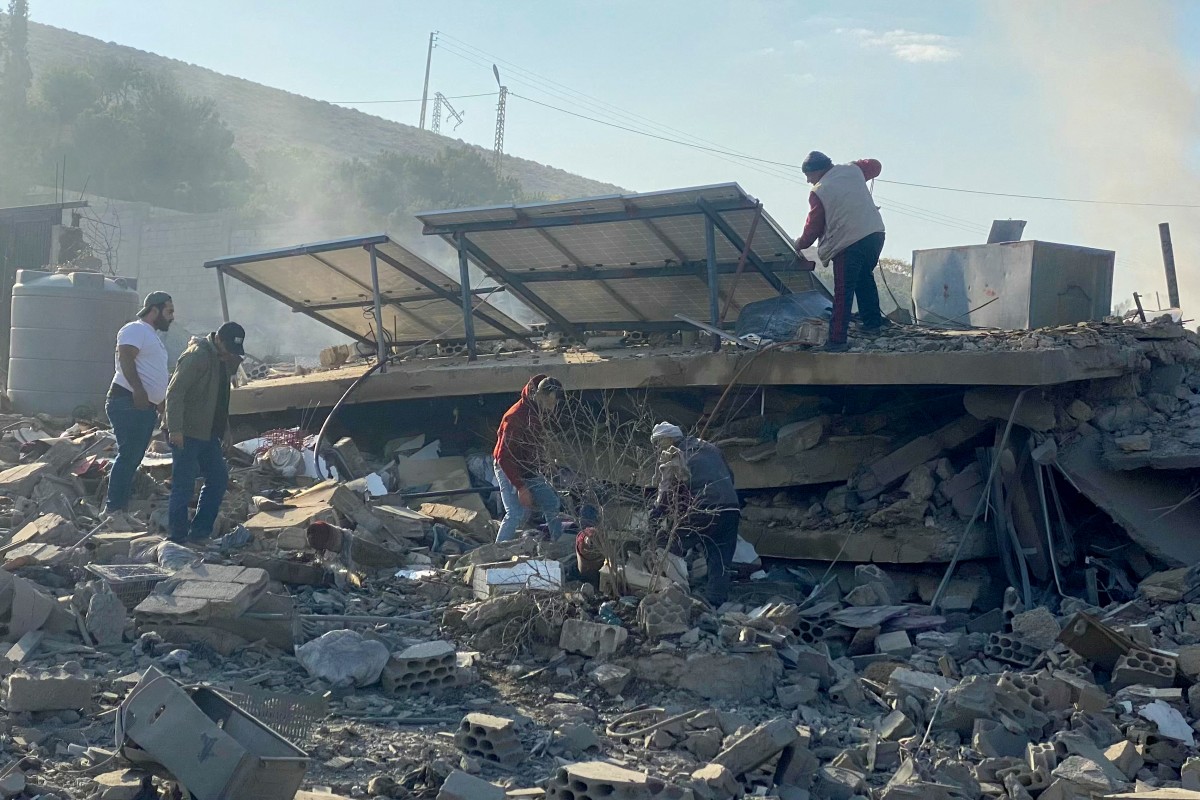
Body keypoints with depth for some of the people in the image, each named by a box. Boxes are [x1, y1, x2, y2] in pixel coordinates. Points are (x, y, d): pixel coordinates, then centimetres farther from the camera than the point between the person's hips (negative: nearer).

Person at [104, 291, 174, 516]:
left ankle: (121, 506, 12)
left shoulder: (152, 336, 25)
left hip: (147, 406, 10)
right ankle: (113, 508, -12)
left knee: (133, 458, 9)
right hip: (128, 403, -10)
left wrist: (160, 402, 29)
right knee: (128, 455, -13)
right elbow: (125, 358, -22)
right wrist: (139, 390, -30)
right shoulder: (135, 330, -7)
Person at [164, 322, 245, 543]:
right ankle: (177, 535, 2)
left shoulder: (224, 359, 12)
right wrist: (175, 429, -27)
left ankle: (201, 531, 18)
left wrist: (224, 430, 17)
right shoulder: (197, 356, -17)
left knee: (219, 479, 11)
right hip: (187, 434, -9)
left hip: (208, 433, 9)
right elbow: (175, 392, -21)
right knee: (184, 485, -5)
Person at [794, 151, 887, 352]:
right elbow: (875, 166, 27)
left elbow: (814, 226, 2)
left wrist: (801, 244, 18)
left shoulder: (818, 192, -5)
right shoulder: (852, 170, 10)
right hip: (875, 234, 6)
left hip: (848, 244, -6)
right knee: (865, 277, 27)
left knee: (843, 293, -2)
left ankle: (837, 339, -2)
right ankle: (872, 322, 31)